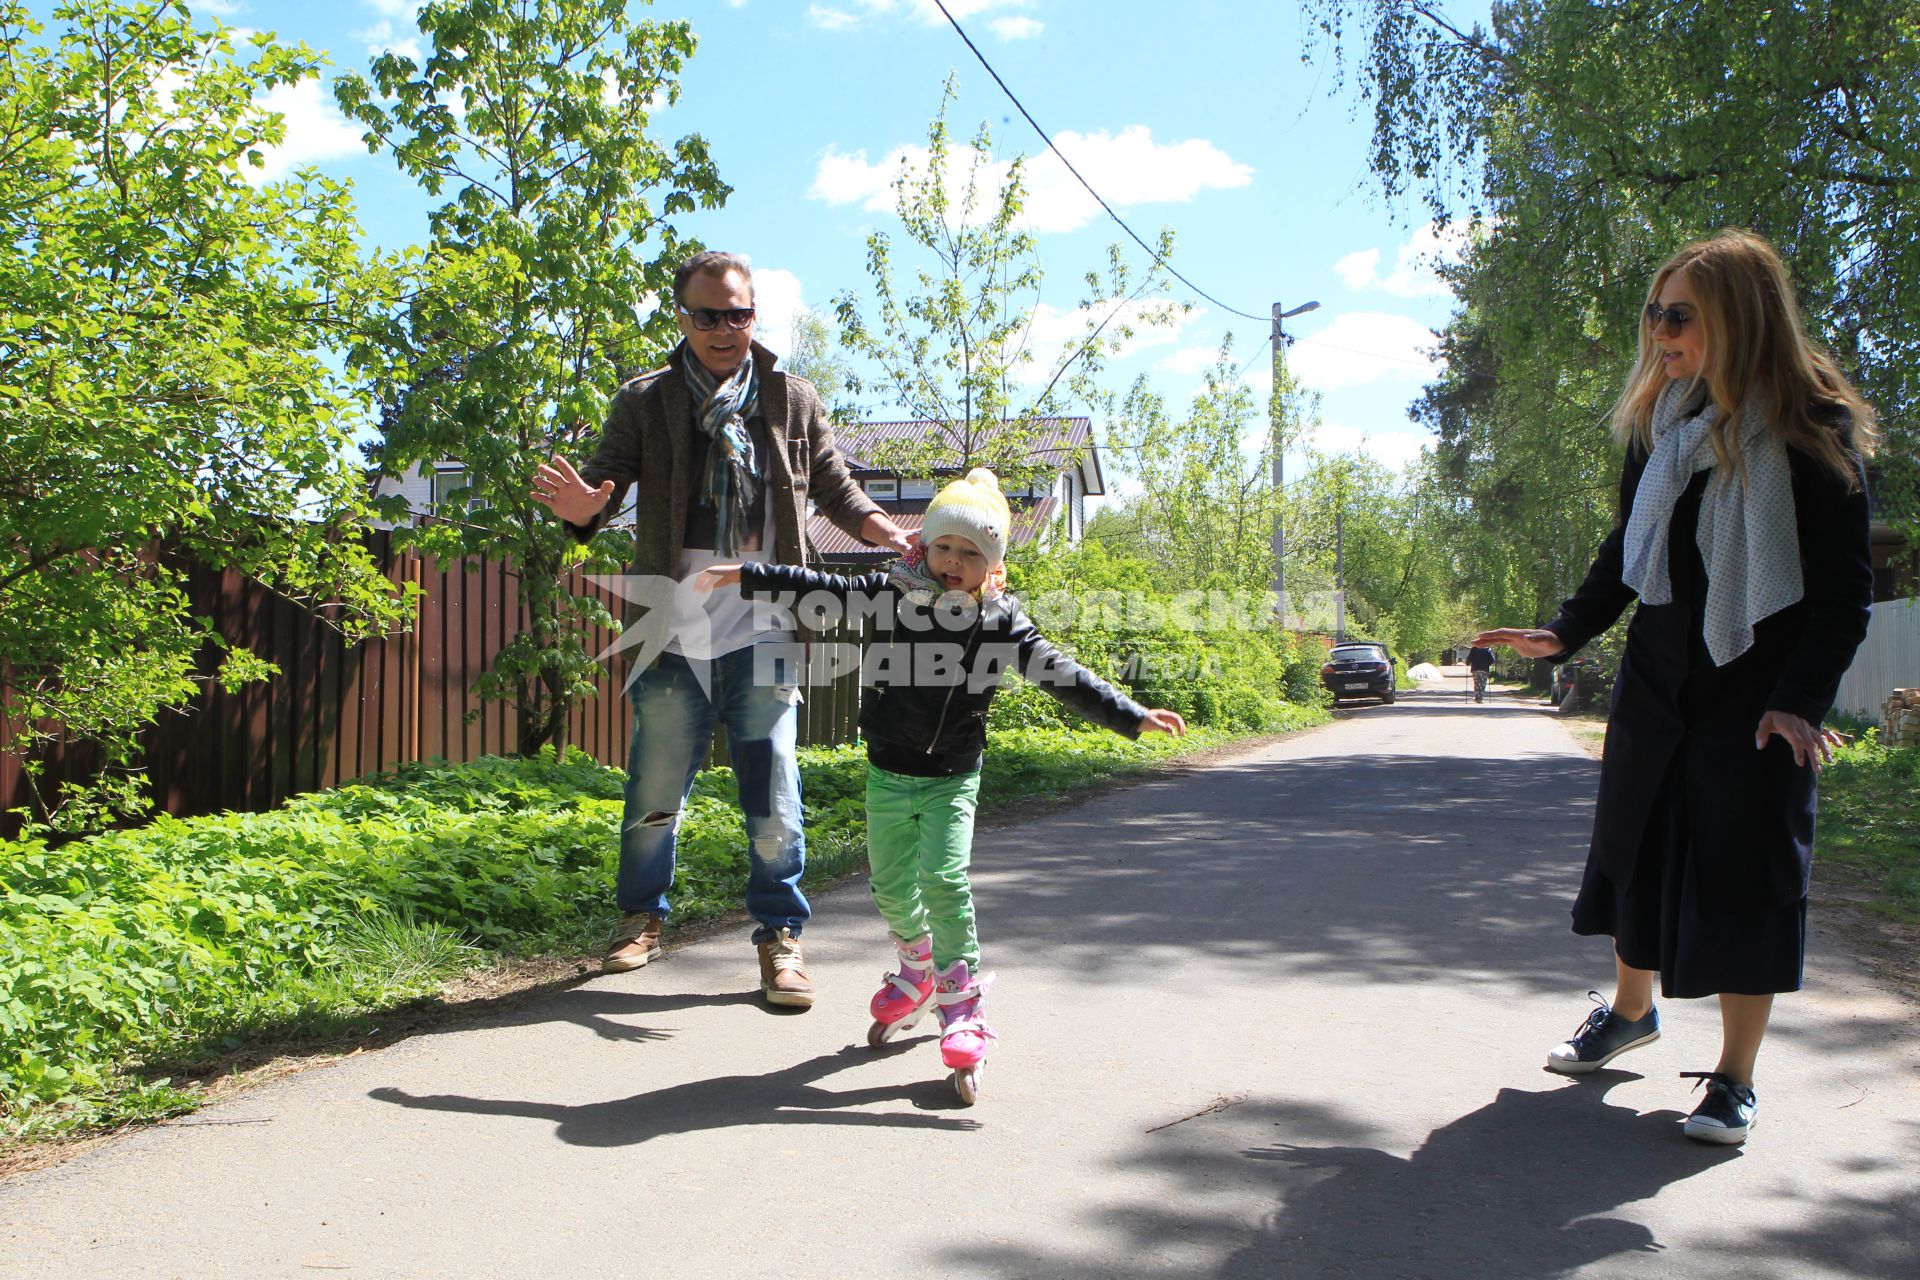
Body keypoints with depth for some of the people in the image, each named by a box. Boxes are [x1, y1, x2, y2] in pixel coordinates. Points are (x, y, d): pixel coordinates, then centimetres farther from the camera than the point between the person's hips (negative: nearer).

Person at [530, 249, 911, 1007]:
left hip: (761, 632, 0)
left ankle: (779, 936, 15)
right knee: (654, 790, 9)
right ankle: (641, 917, 32)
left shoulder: (792, 401, 8)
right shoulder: (644, 402, 4)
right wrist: (582, 508, -26)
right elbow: (605, 483, -2)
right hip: (673, 631, 0)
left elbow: (835, 489, 14)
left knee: (773, 799, 0)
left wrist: (893, 536, -4)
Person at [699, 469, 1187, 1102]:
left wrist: (1133, 716, -20)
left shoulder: (1000, 621, -9)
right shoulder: (891, 594, -5)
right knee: (890, 887, 12)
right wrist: (744, 575, 2)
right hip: (888, 775, 3)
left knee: (944, 881, -17)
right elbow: (819, 589, 2)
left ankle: (960, 1005, -4)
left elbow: (1062, 674, -13)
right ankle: (917, 972, 40)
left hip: (952, 780, -3)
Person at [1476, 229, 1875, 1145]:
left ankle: (1734, 1077, 14)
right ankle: (1629, 1008, 37)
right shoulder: (1660, 426, 4)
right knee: (1640, 845, 14)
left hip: (1759, 694, -5)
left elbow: (1844, 589, -11)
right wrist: (1567, 632, 4)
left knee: (1746, 871, 0)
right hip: (1656, 681, 5)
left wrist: (1801, 698, -20)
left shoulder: (1817, 431, -11)